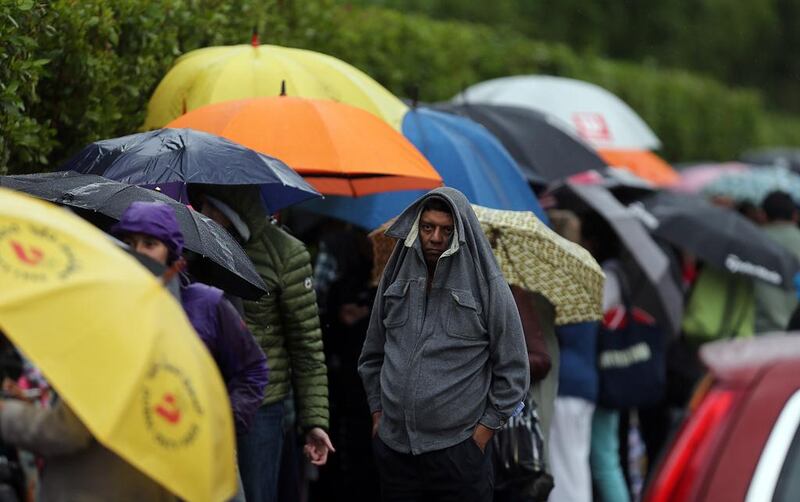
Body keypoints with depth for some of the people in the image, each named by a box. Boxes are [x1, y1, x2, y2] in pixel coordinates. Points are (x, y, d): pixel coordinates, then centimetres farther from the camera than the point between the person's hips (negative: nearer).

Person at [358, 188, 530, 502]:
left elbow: (513, 369, -2)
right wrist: (377, 412, 11)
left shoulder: (487, 286, -5)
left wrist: (485, 429, -4)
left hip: (458, 451, -3)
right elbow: (372, 355, 17)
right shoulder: (396, 277, 6)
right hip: (393, 448, 3)